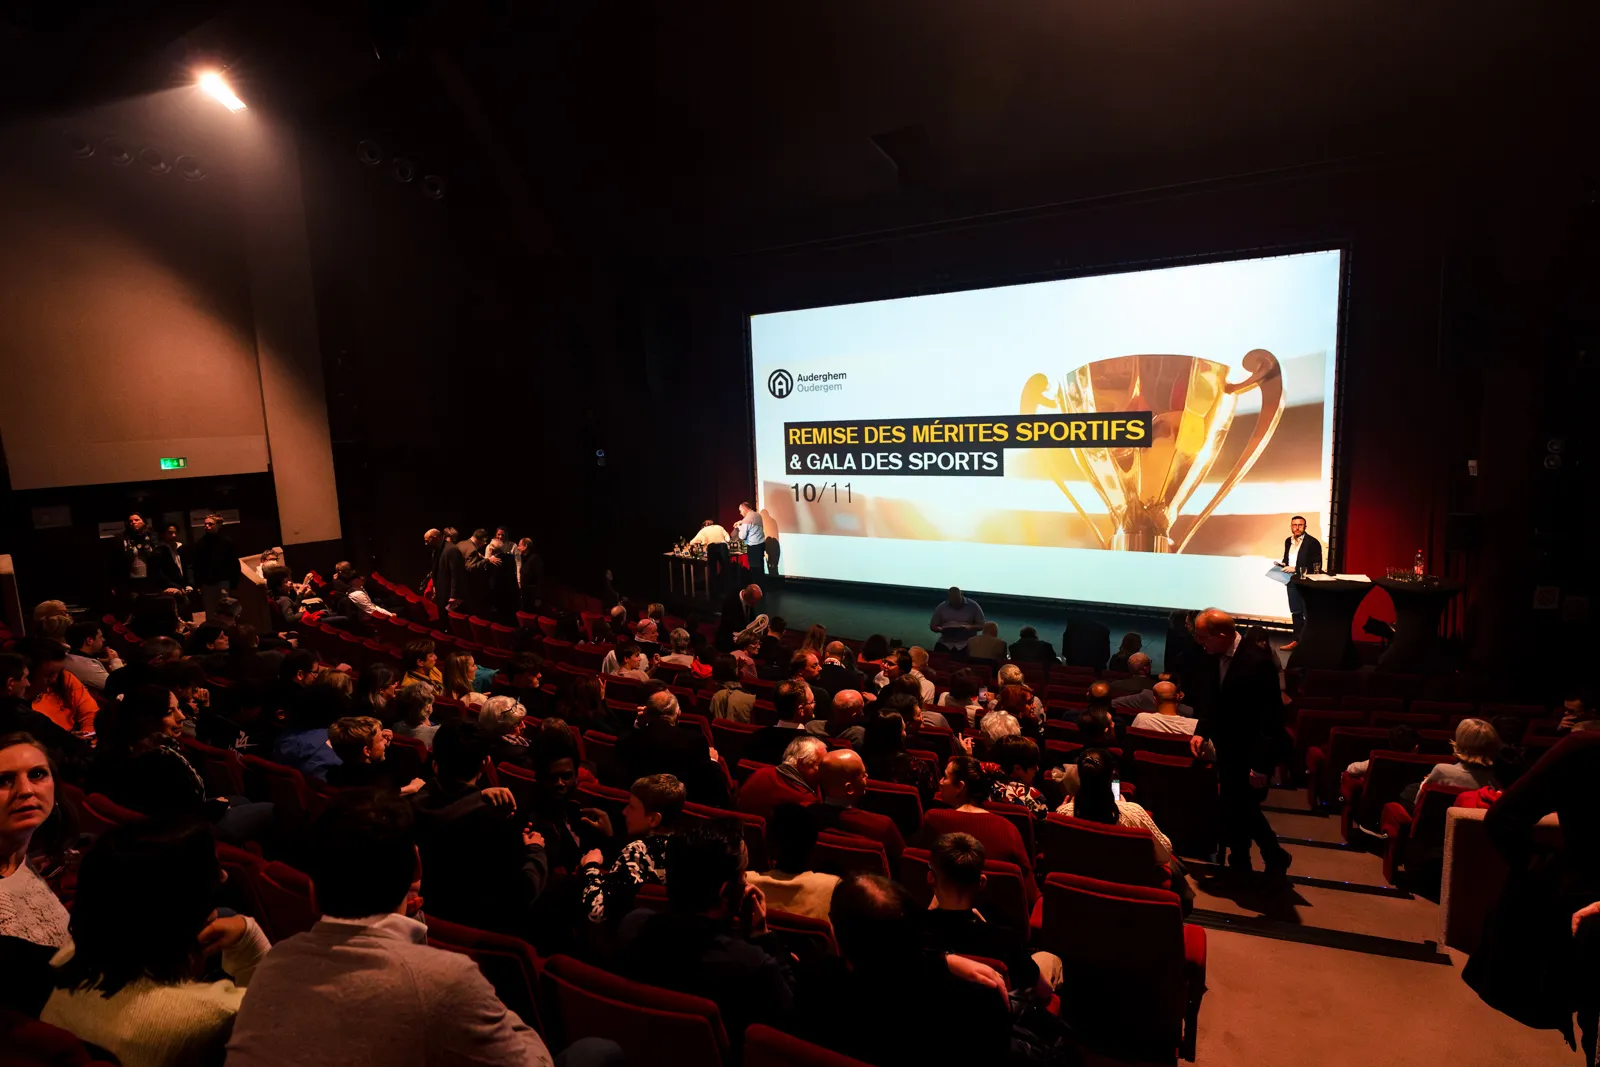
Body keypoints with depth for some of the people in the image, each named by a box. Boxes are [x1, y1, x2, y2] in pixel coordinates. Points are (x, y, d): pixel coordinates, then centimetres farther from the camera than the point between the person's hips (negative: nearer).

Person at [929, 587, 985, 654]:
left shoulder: (973, 606, 2)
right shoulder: (941, 607, 6)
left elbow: (982, 625, 3)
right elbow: (932, 626, 10)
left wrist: (969, 627, -17)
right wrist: (941, 629, -13)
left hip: (967, 643, -1)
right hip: (945, 643, 1)